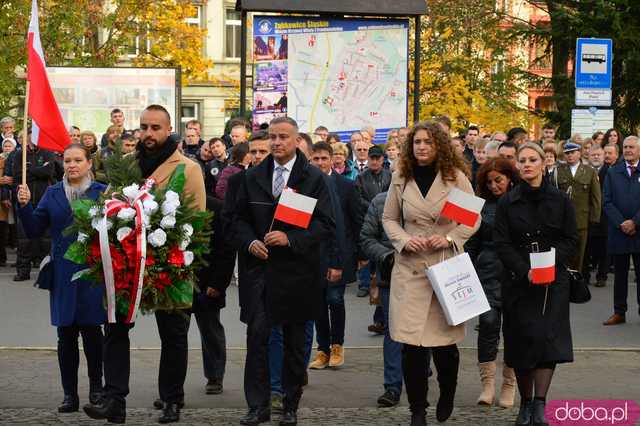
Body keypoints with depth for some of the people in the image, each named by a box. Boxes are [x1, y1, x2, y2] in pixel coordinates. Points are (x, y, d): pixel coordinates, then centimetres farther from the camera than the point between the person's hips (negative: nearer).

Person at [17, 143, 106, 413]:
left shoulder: (102, 192, 0)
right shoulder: (52, 194, 10)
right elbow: (34, 231, 6)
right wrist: (24, 206, -8)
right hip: (62, 273, 3)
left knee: (91, 330, 2)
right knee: (66, 334, 5)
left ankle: (96, 388, 19)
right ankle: (70, 394, 12)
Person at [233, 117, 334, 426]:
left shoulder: (314, 178, -2)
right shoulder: (253, 177, 8)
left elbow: (326, 224, -6)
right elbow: (240, 218, 13)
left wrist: (290, 238, -17)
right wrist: (250, 242, -6)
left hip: (297, 271, -2)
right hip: (260, 267, 2)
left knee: (295, 342, 8)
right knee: (257, 335, -5)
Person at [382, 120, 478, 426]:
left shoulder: (456, 177, 0)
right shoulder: (401, 179, 6)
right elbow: (389, 218, 13)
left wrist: (450, 238, -11)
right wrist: (403, 240, -5)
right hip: (410, 267, 1)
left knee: (443, 340, 2)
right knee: (411, 343, -5)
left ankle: (447, 395, 31)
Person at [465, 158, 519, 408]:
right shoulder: (482, 206, 6)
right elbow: (472, 244, 11)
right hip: (489, 273, 1)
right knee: (488, 323, -9)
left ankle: (509, 387, 14)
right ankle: (487, 385, -2)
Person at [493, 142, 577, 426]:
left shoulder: (560, 200, 4)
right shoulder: (507, 202, 3)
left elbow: (571, 240, 3)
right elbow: (502, 243, -2)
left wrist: (550, 264, -14)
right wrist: (524, 271, -16)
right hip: (517, 281, 1)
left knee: (546, 337, -12)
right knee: (521, 339, 2)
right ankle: (525, 403, 14)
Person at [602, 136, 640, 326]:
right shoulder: (613, 173, 8)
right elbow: (607, 202, 2)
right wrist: (621, 223, -9)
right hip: (618, 232, 2)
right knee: (620, 274, 8)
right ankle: (619, 312, 14)